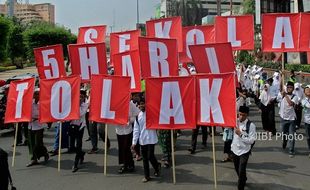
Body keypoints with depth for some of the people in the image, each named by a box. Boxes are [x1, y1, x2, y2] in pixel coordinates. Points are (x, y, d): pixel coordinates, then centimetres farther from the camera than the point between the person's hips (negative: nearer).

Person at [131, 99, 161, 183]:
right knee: (145, 158, 9)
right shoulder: (138, 116, 6)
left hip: (151, 139, -4)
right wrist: (134, 142, 4)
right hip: (142, 140, 4)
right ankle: (146, 176, 20)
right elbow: (136, 129, 8)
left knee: (150, 156, -4)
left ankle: (157, 166, 27)